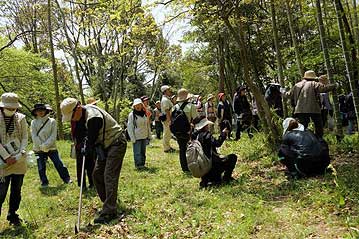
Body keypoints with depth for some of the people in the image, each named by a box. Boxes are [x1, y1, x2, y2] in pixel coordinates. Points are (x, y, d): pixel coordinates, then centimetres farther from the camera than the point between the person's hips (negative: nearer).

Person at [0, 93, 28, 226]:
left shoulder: (21, 118, 0)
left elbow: (25, 138, 1)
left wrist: (18, 156, -9)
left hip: (19, 161, 3)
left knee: (16, 190, 12)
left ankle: (13, 214, 29)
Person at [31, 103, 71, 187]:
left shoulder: (52, 121, -3)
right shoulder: (34, 122, 0)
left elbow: (53, 136, -7)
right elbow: (34, 137, -4)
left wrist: (46, 145, -16)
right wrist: (41, 146, -13)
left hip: (51, 148, -1)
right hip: (39, 149, 1)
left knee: (59, 164, 1)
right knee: (41, 167, 8)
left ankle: (66, 178, 13)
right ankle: (44, 182, 23)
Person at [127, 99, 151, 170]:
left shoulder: (145, 114, 7)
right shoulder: (131, 115, -9)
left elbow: (148, 125, 14)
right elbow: (129, 127, -10)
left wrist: (149, 135, 11)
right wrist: (132, 138, -13)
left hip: (144, 137, 5)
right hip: (137, 137, -5)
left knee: (143, 151, 13)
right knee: (137, 152, -2)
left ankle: (143, 164, 23)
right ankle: (138, 165, 8)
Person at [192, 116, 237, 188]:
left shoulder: (195, 136, 7)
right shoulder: (205, 135, -18)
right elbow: (217, 143, -24)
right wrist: (223, 133, -14)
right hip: (211, 163, -9)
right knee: (232, 157, 1)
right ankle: (226, 178, 4)